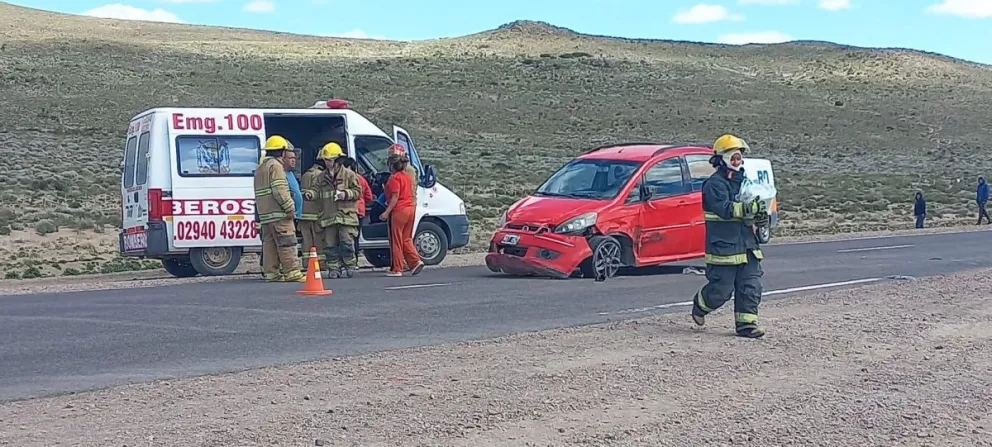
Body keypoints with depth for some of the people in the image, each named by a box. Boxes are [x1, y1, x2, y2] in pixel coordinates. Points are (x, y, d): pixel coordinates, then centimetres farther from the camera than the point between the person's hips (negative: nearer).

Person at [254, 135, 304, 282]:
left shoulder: (260, 167, 22)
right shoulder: (275, 165, -9)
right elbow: (279, 190, -18)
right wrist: (290, 207, -16)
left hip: (265, 214, 9)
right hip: (278, 214, -9)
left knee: (269, 243, 8)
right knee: (287, 243, -8)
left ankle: (270, 272, 7)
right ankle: (292, 272, -10)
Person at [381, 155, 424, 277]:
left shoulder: (395, 178, -11)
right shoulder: (407, 176, 15)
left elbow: (395, 197, -17)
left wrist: (387, 212, -18)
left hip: (399, 210, -8)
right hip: (410, 208, 8)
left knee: (396, 240, -1)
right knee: (406, 239, 15)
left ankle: (397, 269, 1)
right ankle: (416, 261, -1)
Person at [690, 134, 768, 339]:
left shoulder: (744, 180, 16)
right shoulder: (715, 183, -10)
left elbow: (752, 206, 24)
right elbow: (725, 209, -24)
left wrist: (761, 217, 2)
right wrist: (749, 208, -31)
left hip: (747, 245, 8)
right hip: (723, 245, -7)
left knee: (751, 287, 1)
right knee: (721, 290, -1)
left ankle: (746, 323, 6)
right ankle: (699, 306, 26)